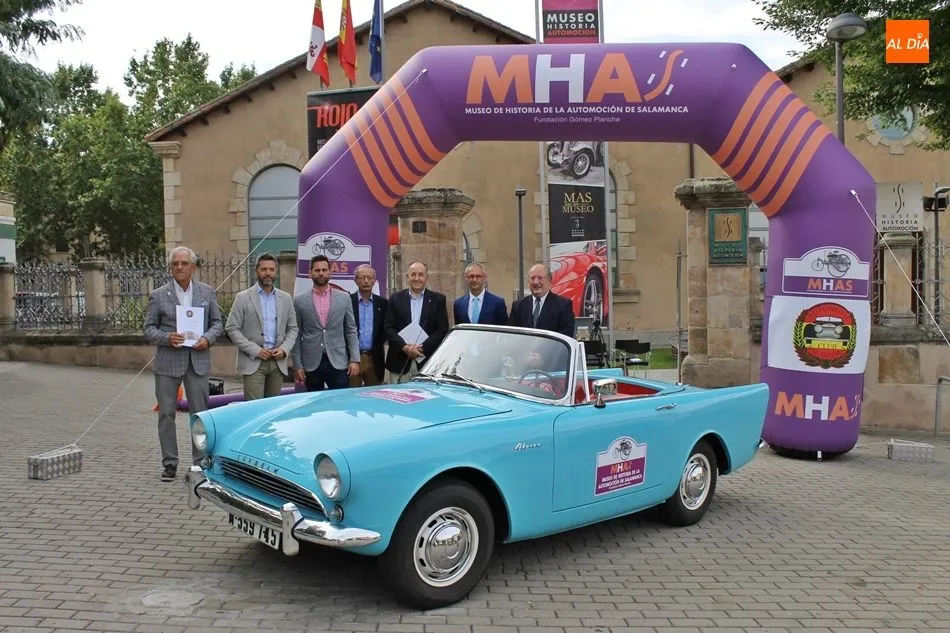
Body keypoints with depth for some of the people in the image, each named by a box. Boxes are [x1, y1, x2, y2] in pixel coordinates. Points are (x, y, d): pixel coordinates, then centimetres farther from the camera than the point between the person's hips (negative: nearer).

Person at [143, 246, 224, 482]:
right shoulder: (158, 295, 2)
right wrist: (166, 338, -15)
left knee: (200, 413, 5)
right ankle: (169, 464, 15)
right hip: (168, 362, -1)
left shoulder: (207, 292, 7)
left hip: (198, 360, 1)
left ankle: (201, 462, 16)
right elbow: (148, 328, 3)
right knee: (166, 414, 4)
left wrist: (207, 339, -10)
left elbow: (217, 323, 10)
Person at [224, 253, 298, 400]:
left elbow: (293, 328, 14)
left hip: (278, 361, 3)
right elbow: (232, 329, -3)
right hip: (253, 362, -3)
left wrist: (284, 349, -4)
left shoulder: (286, 298, 11)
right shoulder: (243, 298, 0)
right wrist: (255, 350, -11)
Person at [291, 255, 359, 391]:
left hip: (338, 362, 0)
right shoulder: (300, 301, 4)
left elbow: (351, 331, 6)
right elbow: (296, 335, 4)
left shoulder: (344, 298, 6)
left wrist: (355, 359, -2)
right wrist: (297, 365, -1)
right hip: (311, 364, 0)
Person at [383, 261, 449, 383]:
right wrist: (404, 347, -12)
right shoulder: (396, 299, 9)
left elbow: (443, 329, 0)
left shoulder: (438, 299, 7)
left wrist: (423, 347, -11)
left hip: (427, 363, -1)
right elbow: (388, 328, 3)